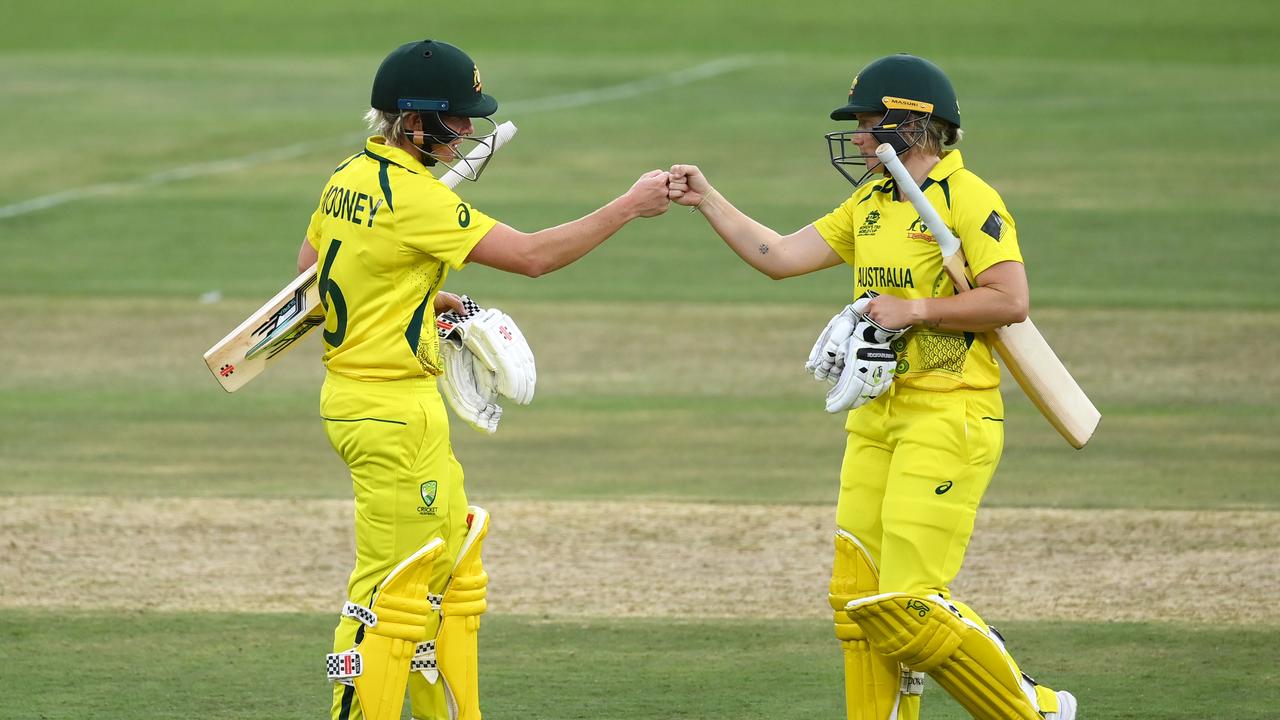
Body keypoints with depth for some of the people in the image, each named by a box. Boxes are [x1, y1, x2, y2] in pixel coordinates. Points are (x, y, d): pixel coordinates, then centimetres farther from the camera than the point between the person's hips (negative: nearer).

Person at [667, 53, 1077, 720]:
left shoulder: (968, 199, -11)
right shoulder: (869, 203, 15)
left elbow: (1010, 301, -19)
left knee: (907, 604, -13)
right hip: (876, 420, 9)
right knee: (858, 601, 5)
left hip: (948, 420, -9)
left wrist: (912, 310, -17)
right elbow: (779, 256, 14)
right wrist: (706, 200, 9)